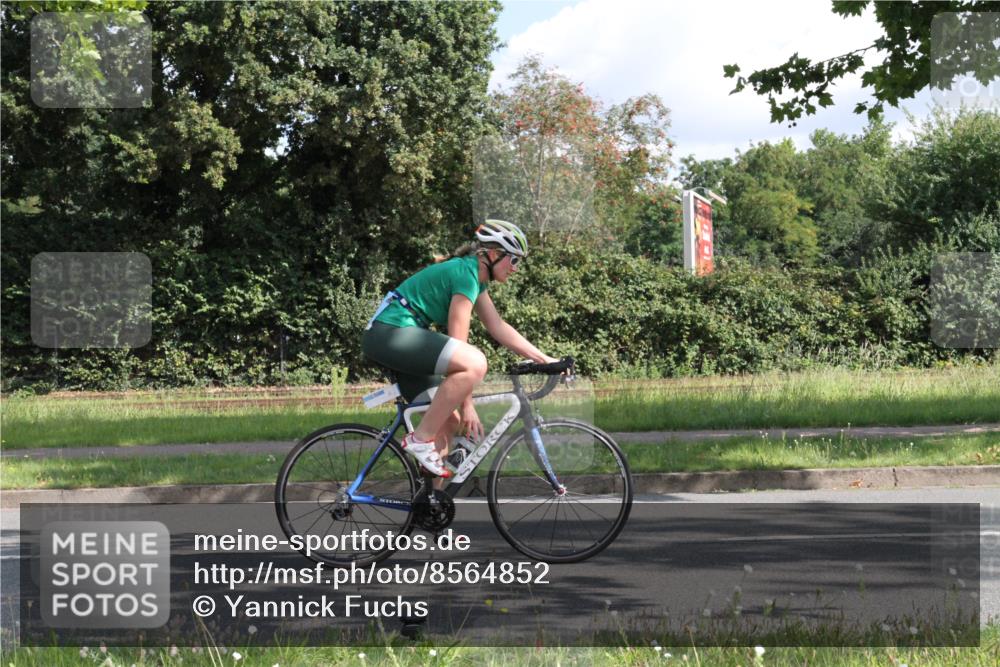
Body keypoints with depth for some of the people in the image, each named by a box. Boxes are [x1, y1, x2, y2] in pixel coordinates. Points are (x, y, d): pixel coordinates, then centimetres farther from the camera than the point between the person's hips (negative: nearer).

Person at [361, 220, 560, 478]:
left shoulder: (477, 277, 15)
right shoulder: (465, 273, -15)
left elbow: (499, 328, 19)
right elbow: (458, 344, -16)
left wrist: (544, 359, 15)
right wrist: (467, 405, -12)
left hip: (394, 340, 11)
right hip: (390, 333, -11)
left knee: (450, 420, 10)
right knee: (475, 364, -26)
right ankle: (421, 439, -18)